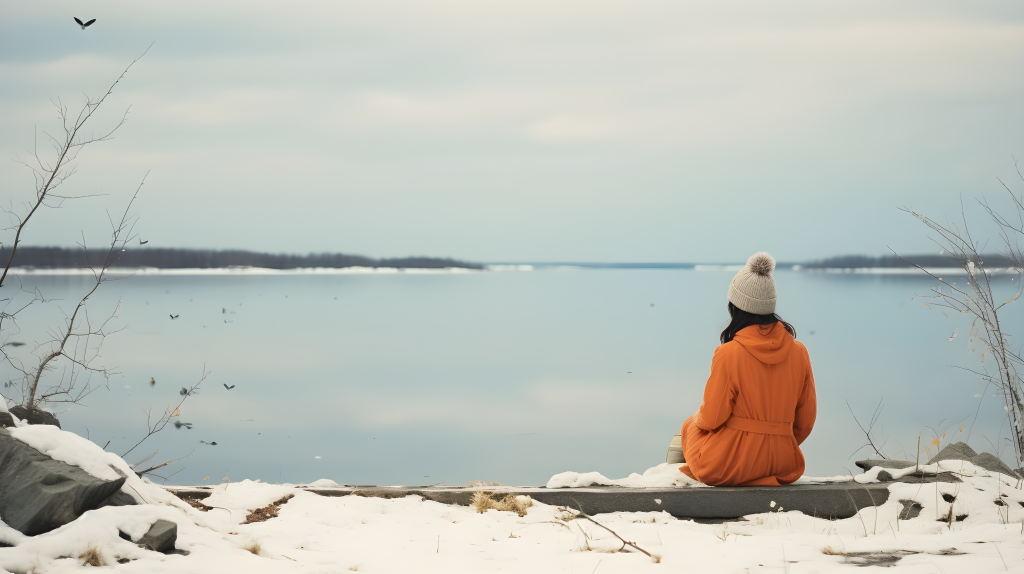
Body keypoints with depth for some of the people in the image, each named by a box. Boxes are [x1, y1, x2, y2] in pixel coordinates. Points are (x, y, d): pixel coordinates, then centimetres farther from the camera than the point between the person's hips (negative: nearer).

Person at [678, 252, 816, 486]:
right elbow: (806, 420, 4)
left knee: (690, 427, 29)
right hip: (783, 464, 5)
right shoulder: (799, 353, -3)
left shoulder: (728, 355, -17)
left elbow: (711, 419, -11)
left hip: (731, 463, -5)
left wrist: (697, 418, 13)